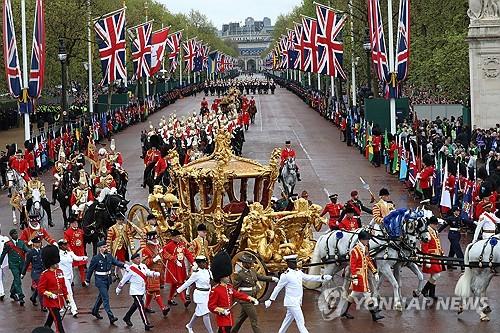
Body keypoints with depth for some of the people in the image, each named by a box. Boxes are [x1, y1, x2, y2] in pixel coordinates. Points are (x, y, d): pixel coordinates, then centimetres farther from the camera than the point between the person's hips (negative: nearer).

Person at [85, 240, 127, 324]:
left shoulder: (109, 256, 2)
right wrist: (87, 280, 1)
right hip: (100, 280, -7)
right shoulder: (96, 258, -13)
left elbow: (116, 262, -6)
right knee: (105, 298, -11)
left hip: (108, 279, 7)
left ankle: (95, 311, 42)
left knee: (102, 296, 21)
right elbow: (90, 269, -5)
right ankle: (111, 317, -15)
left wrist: (124, 265, -26)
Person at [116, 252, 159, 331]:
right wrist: (119, 288, 1)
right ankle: (146, 324, -16)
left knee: (135, 305, 21)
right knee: (141, 307, -12)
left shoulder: (143, 266, 4)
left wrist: (155, 273, -26)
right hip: (135, 291, -7)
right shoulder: (131, 269, -13)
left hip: (142, 291, 7)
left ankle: (127, 318, 41)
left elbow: (148, 273, -5)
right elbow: (124, 279, -6)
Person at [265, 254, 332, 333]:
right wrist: (271, 300, -1)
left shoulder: (298, 272, 7)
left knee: (288, 320, 17)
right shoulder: (286, 275, -15)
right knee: (300, 321, -8)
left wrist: (322, 277, 5)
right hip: (291, 302, -8)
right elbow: (278, 288, -7)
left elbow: (308, 277, 14)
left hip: (297, 302, 8)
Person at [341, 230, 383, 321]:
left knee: (354, 293, 16)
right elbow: (352, 265, -18)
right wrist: (354, 278, -21)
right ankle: (374, 314, -4)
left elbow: (369, 261, 18)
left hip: (364, 275, 10)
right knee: (367, 294, -7)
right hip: (359, 276, -10)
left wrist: (375, 272, 15)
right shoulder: (355, 251, -18)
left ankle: (345, 312, 25)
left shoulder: (365, 249, 10)